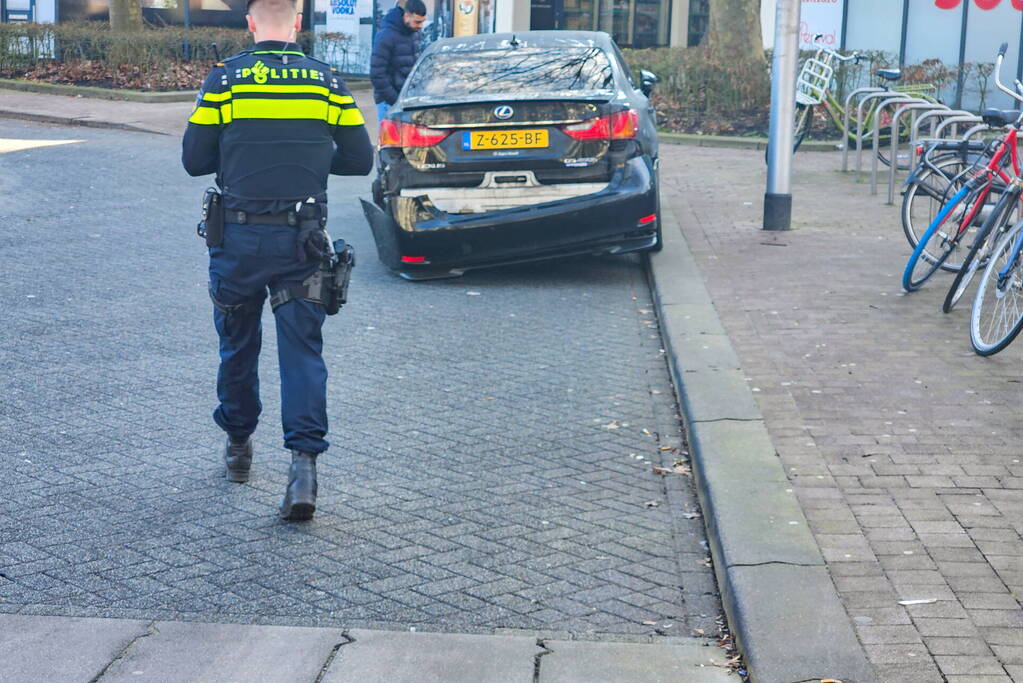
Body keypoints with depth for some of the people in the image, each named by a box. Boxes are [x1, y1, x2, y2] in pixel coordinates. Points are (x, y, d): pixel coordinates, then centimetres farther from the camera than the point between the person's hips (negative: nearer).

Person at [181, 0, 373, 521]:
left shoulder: (225, 78, -2)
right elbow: (359, 160, 4)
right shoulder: (326, 81, 2)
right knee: (302, 348, 1)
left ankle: (238, 444, 34)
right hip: (302, 239, 0)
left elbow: (194, 159, -1)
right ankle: (304, 463, -13)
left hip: (239, 237, 0)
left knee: (238, 342, 18)